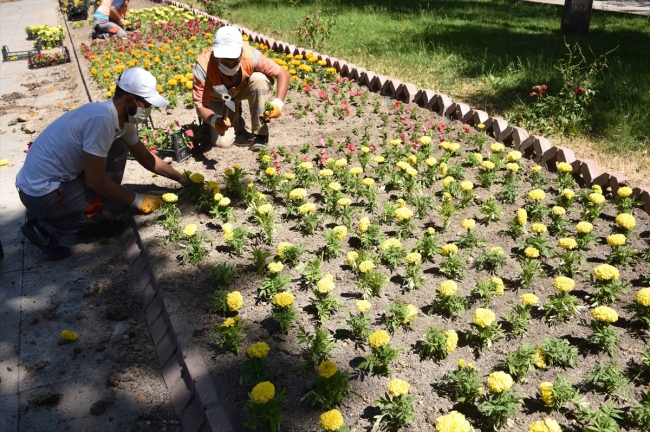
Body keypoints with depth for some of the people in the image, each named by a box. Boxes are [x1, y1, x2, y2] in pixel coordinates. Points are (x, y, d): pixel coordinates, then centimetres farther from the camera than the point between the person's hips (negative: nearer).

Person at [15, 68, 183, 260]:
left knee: (117, 150, 6)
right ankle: (45, 227, 0)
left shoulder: (122, 120, 1)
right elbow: (95, 180, -23)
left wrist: (181, 178, 16)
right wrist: (137, 201, -12)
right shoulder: (102, 119, -27)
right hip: (41, 192, -9)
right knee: (120, 212, -8)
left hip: (58, 177, 9)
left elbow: (146, 158, 17)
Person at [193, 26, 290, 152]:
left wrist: (278, 103, -41)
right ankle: (237, 125, 16)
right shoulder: (203, 66, -37)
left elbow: (283, 74, -27)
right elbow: (200, 106, -32)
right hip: (219, 98, -1)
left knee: (259, 79, -34)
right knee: (222, 142, -20)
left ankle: (259, 134, -19)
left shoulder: (250, 56, -35)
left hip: (243, 88, 1)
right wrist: (214, 120, -55)